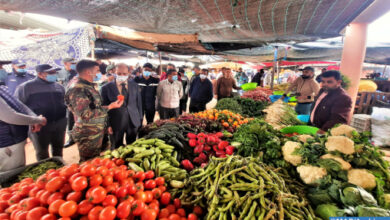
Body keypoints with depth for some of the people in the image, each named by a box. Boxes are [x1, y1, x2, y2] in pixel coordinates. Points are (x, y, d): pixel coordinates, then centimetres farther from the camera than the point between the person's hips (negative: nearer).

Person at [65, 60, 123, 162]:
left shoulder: (89, 86, 10)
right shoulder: (77, 89, -21)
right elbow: (86, 115, -27)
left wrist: (106, 126, 21)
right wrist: (109, 107, -25)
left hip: (98, 133, 9)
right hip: (88, 136, -9)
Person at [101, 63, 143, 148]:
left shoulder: (135, 85, 3)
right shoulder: (106, 88, -5)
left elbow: (139, 104, 7)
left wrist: (140, 120, 7)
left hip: (133, 122, 2)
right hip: (116, 123, -2)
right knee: (117, 148, 13)